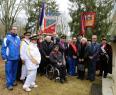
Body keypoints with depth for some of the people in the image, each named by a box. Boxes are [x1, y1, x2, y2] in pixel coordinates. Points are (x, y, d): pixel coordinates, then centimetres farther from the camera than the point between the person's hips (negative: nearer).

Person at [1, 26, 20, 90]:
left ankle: (13, 81, 32)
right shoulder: (7, 37, -9)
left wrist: (19, 56, 11)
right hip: (9, 58, -5)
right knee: (9, 71, 3)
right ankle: (9, 84, 13)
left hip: (16, 58, 5)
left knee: (14, 70, 16)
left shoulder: (18, 38, 7)